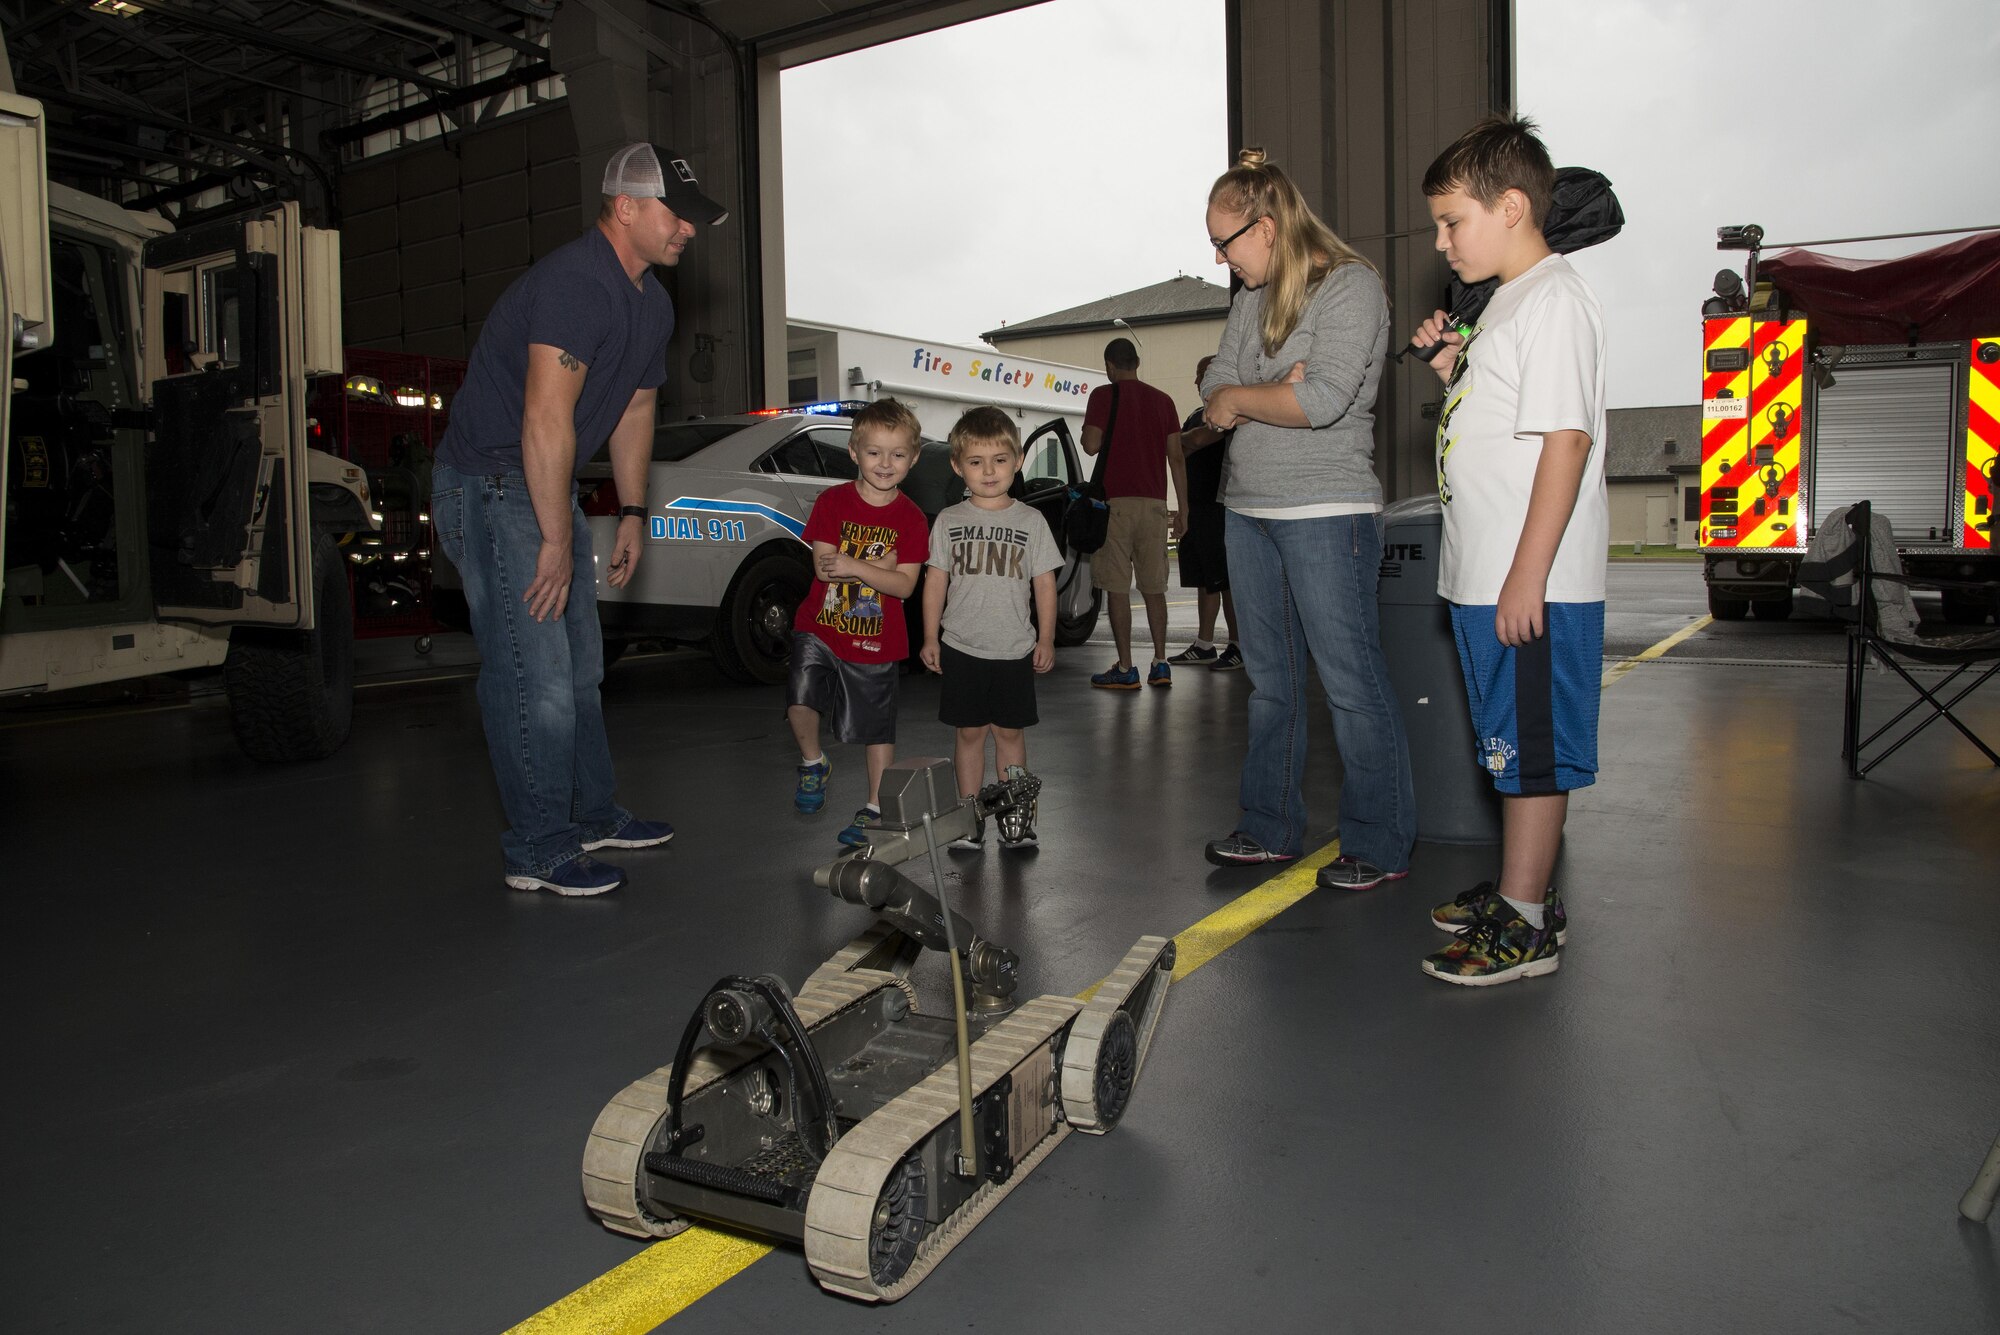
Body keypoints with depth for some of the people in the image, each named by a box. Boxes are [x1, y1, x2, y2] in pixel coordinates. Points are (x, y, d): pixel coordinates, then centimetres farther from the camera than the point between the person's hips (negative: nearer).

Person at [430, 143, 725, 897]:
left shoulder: (651, 303, 11)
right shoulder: (574, 283, -22)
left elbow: (634, 410, 19)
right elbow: (546, 420, -27)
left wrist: (632, 514, 15)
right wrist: (557, 542, -25)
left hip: (547, 488, 10)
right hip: (490, 485, -10)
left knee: (579, 664, 16)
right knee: (536, 675, -10)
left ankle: (593, 815, 29)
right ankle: (538, 852, 1)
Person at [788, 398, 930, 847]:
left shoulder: (911, 518, -3)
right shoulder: (832, 501, -2)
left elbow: (904, 585, -11)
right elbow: (822, 566, -10)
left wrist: (853, 566, -24)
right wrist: (877, 565, -17)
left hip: (877, 641, 0)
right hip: (820, 629, 0)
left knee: (878, 729, 6)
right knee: (800, 699, -17)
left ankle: (874, 809, 22)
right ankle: (813, 763, 13)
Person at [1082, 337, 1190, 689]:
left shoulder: (1104, 395, -2)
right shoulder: (1163, 400, 11)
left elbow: (1091, 445, -13)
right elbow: (1176, 458, 9)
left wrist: (1087, 434, 11)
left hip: (1117, 501, -5)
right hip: (1154, 502, 5)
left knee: (1117, 587, -2)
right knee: (1154, 587, 11)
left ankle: (1125, 669, -3)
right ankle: (1160, 665, 12)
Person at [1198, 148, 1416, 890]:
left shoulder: (1351, 286, -9)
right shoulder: (1250, 297, 15)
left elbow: (1323, 399, -20)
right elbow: (1214, 389, 8)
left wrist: (1238, 398, -6)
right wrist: (1273, 394, -12)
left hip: (1327, 513, -7)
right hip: (1248, 509, 8)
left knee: (1352, 683, -3)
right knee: (1270, 681, 13)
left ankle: (1380, 845, 8)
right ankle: (1271, 829, 23)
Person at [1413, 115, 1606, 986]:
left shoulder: (1553, 302, -13)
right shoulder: (1509, 301, 18)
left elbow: (1565, 437, -20)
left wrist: (1527, 576, -23)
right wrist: (1456, 371, 7)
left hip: (1531, 586, -10)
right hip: (1485, 579, 10)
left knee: (1531, 748, -2)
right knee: (1510, 744, 17)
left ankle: (1525, 928, 7)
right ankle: (1518, 892, 30)